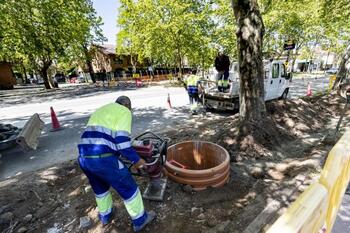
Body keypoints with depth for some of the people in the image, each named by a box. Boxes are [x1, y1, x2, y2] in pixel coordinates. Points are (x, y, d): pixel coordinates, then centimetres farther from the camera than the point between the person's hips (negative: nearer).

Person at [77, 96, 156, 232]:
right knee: (128, 188, 13)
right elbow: (122, 141, -13)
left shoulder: (100, 110, 25)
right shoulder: (124, 111, 0)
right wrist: (136, 159, -2)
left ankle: (105, 215, 54)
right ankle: (140, 220, 32)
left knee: (100, 188, 32)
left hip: (84, 158, 8)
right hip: (103, 158, -8)